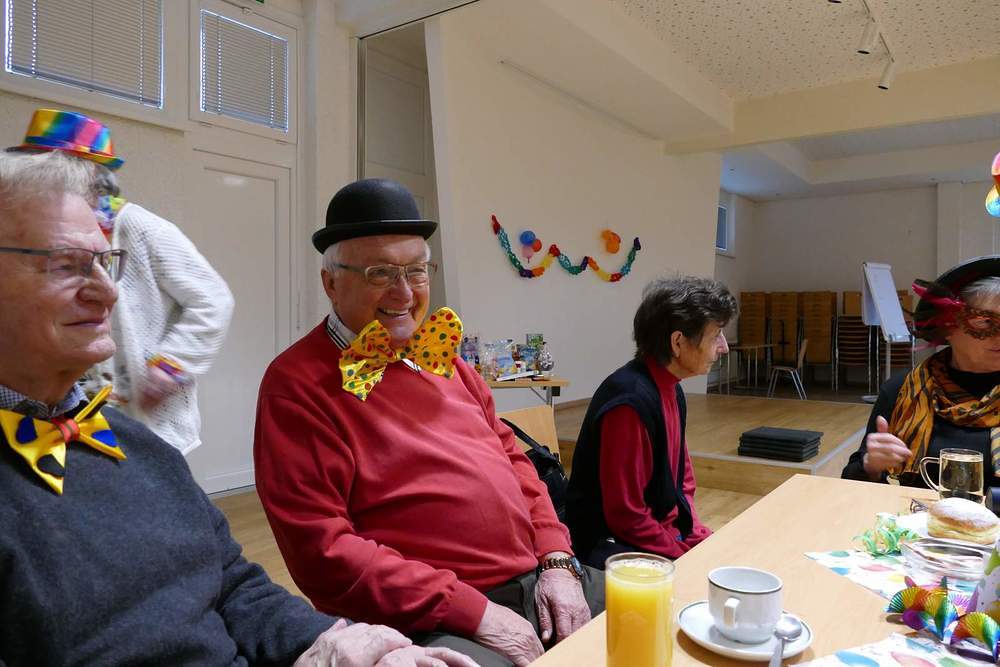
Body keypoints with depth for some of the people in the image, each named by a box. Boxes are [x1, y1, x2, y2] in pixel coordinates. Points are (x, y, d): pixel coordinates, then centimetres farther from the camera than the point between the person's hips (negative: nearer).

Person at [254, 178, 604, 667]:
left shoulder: (437, 351, 11)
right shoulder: (299, 384, -10)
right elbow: (322, 549, -15)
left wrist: (557, 560, 2)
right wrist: (472, 611, -17)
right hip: (434, 621, -6)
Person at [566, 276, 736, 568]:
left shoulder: (671, 390, 4)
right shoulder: (631, 401, -25)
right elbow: (627, 517, -21)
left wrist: (704, 542, 3)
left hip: (668, 532, 9)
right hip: (614, 544, -9)